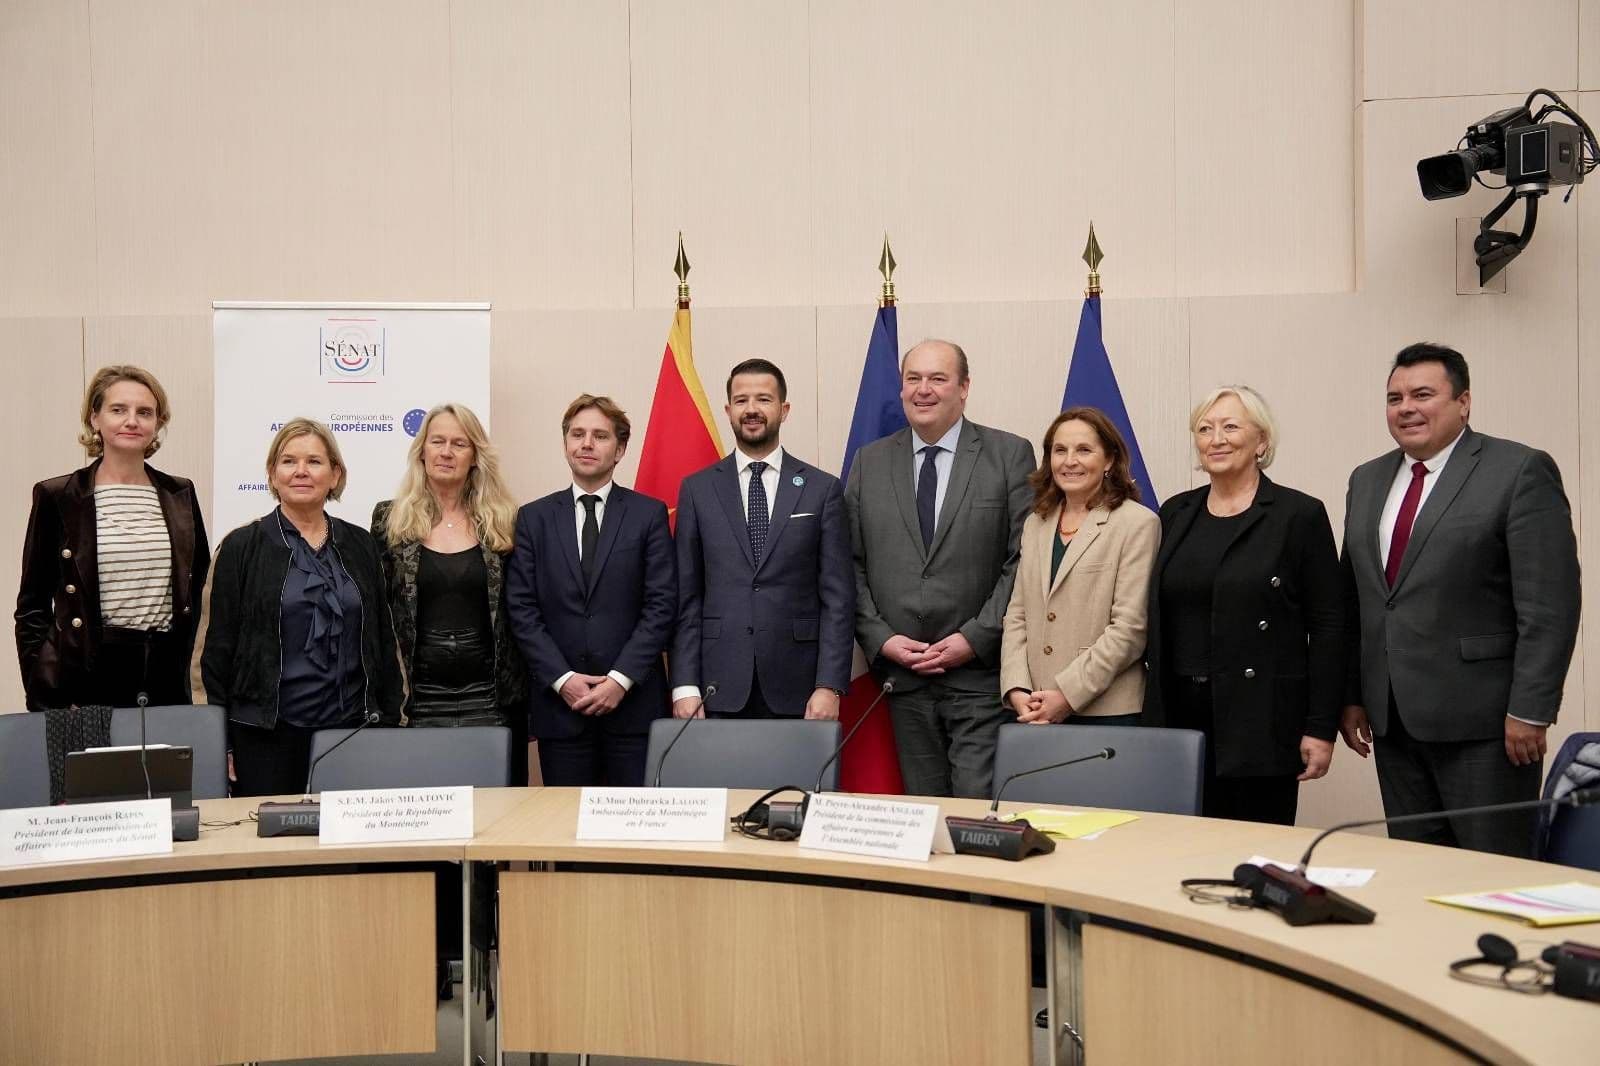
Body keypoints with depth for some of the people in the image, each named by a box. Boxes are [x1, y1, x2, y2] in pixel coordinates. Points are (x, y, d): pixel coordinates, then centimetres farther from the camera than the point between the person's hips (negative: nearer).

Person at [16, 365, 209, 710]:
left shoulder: (180, 494, 10)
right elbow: (33, 606, 3)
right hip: (89, 676, -2)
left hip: (167, 674, 3)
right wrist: (43, 699, -3)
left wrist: (186, 655, 10)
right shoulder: (56, 497, 1)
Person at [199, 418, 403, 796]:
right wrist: (222, 744, -4)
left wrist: (390, 723, 7)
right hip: (267, 733, -2)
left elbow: (383, 642, 12)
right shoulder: (242, 547, 1)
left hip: (352, 726, 2)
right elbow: (220, 647, 0)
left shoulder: (360, 545, 9)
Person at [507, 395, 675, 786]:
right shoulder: (534, 518, 9)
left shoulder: (649, 514, 4)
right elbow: (521, 608, 4)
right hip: (559, 702, 1)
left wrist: (621, 679, -10)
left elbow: (662, 604, -2)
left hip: (634, 701, -1)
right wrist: (562, 678, -7)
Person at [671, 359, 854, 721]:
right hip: (720, 690, 1)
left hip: (797, 691, -1)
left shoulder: (823, 489, 4)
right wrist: (684, 687, -3)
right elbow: (686, 598, 5)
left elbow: (838, 597, 1)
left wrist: (829, 687, -7)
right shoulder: (697, 489, 7)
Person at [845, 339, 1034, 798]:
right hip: (902, 675, 3)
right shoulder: (869, 462, 10)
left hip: (981, 673, -3)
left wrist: (975, 639, -11)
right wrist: (880, 639, -3)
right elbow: (853, 565, 9)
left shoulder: (1009, 454, 0)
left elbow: (1024, 559, -5)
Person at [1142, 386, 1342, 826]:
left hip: (1261, 723, -4)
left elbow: (1328, 627, -4)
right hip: (1179, 716, 4)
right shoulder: (1175, 513, 11)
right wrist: (1153, 714, 10)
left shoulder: (1300, 515, -2)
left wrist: (1321, 728, -8)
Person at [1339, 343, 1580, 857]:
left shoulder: (1521, 472, -6)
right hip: (1393, 719, 6)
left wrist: (1529, 710, -15)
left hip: (1481, 719, -6)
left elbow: (1550, 605, -11)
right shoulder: (1367, 481, 13)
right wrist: (1352, 696, 11)